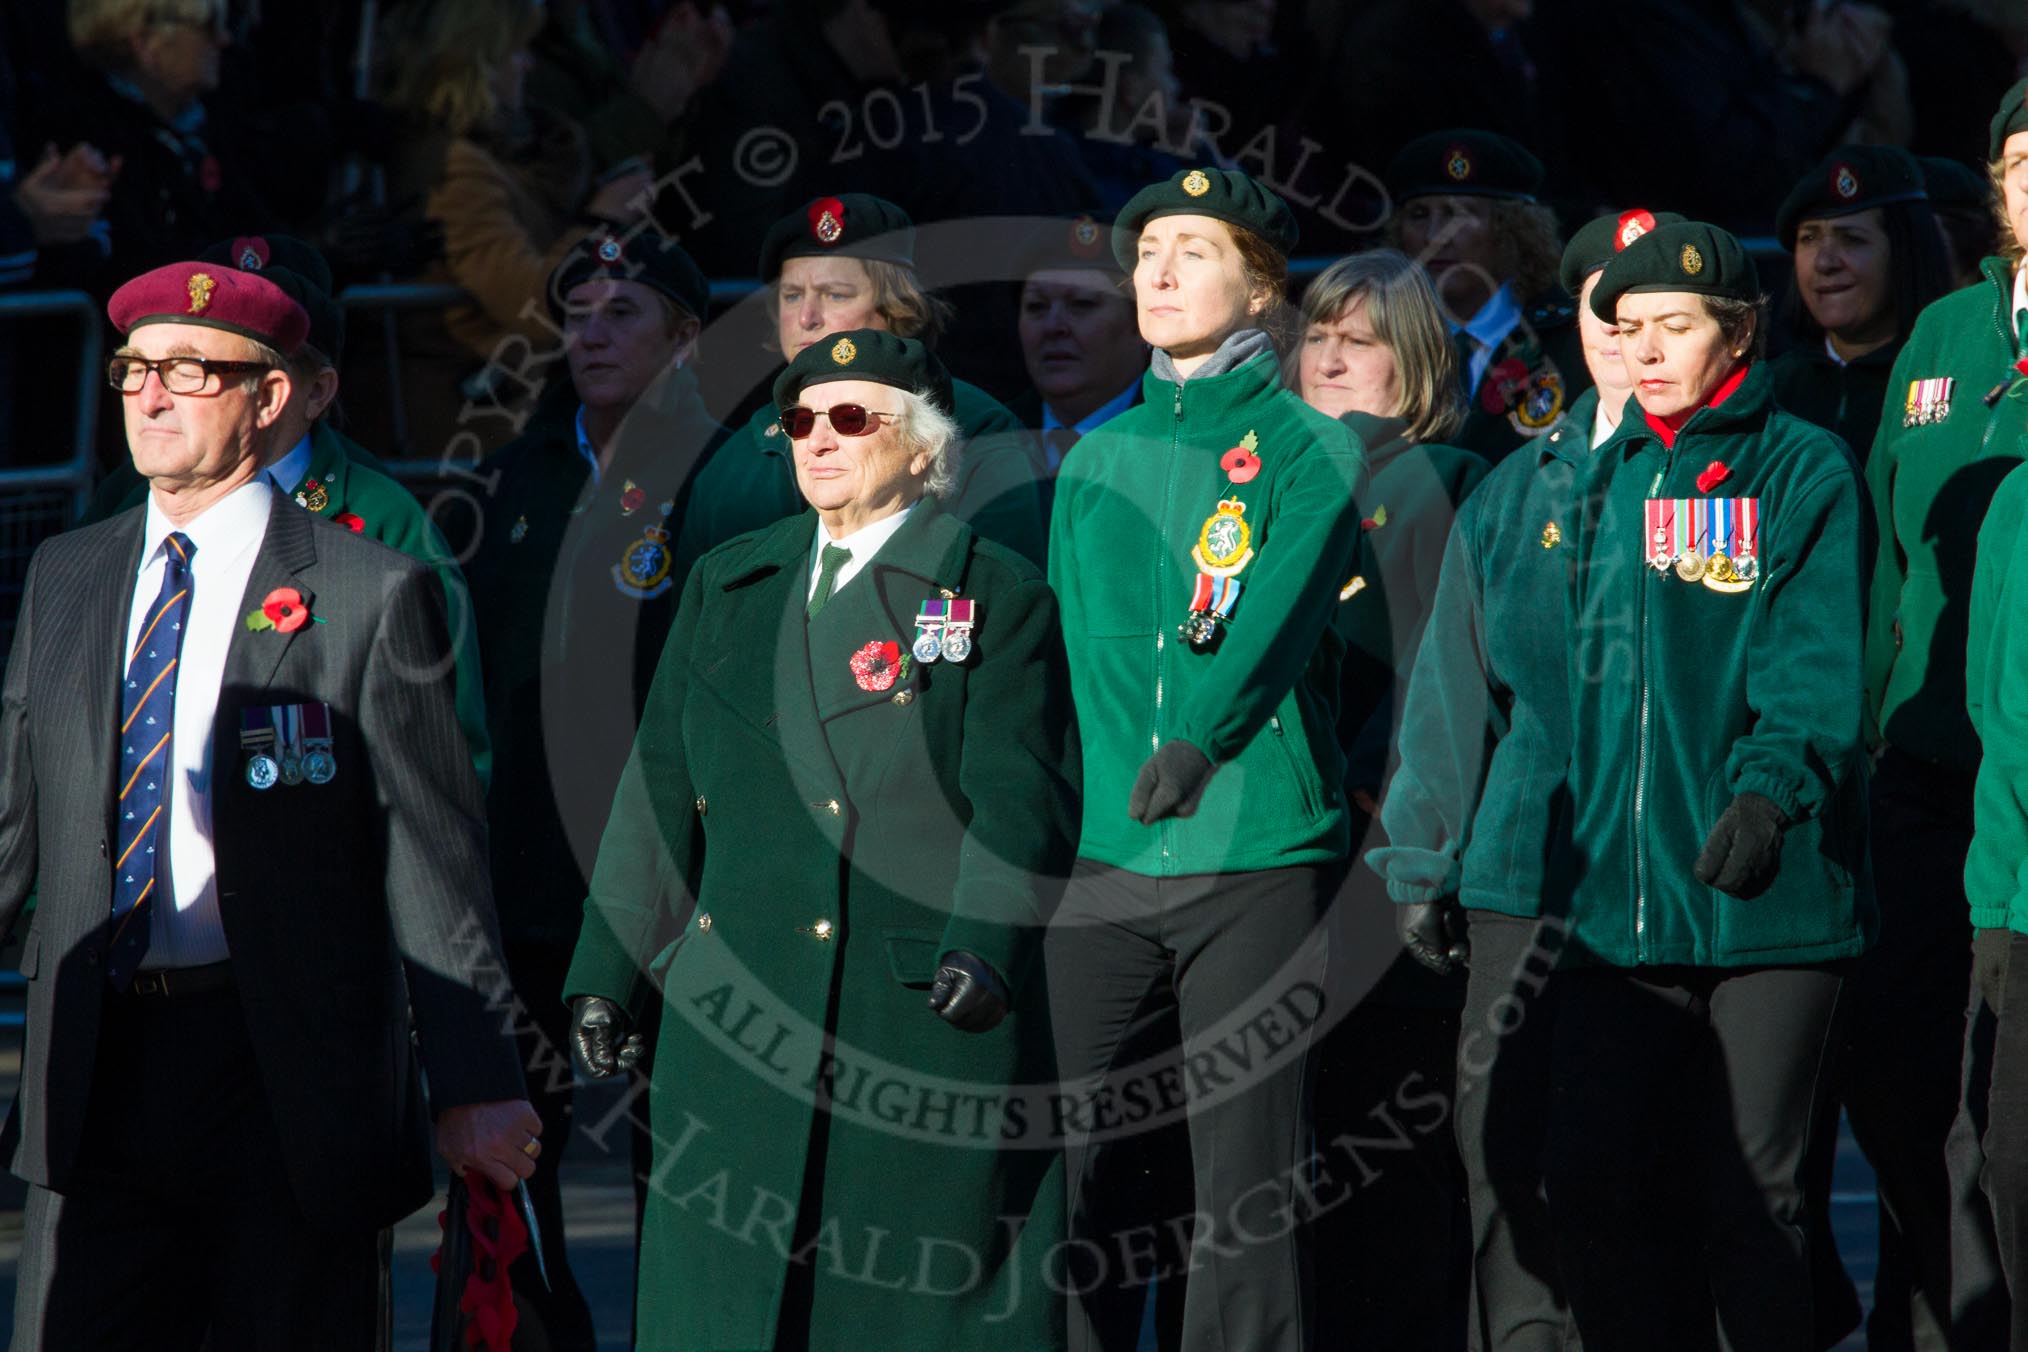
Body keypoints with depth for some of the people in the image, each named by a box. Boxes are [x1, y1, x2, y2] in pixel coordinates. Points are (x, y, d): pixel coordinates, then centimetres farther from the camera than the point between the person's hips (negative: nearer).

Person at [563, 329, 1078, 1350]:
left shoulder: (999, 598, 2)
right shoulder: (727, 588, 16)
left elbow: (1022, 798, -8)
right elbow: (659, 791, 15)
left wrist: (985, 950, -24)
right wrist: (612, 973, 9)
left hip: (931, 1017, -4)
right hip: (740, 1016, 4)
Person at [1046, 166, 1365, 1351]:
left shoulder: (1311, 451, 2)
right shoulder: (1097, 460, 17)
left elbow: (1278, 611, -13)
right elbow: (1085, 632, 11)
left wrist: (1196, 739, -26)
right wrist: (1124, 760, -5)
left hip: (1259, 854, -4)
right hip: (1108, 855, 4)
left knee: (1246, 1194, -4)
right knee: (1045, 1160, -2)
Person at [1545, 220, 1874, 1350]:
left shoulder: (1802, 472, 0)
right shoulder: (1606, 478, 16)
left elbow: (1816, 663, -12)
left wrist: (1770, 789, -29)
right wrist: (1572, 826, 11)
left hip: (1768, 897, -5)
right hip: (1620, 898, 5)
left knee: (1753, 1193, -1)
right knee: (1593, 1184, 1)